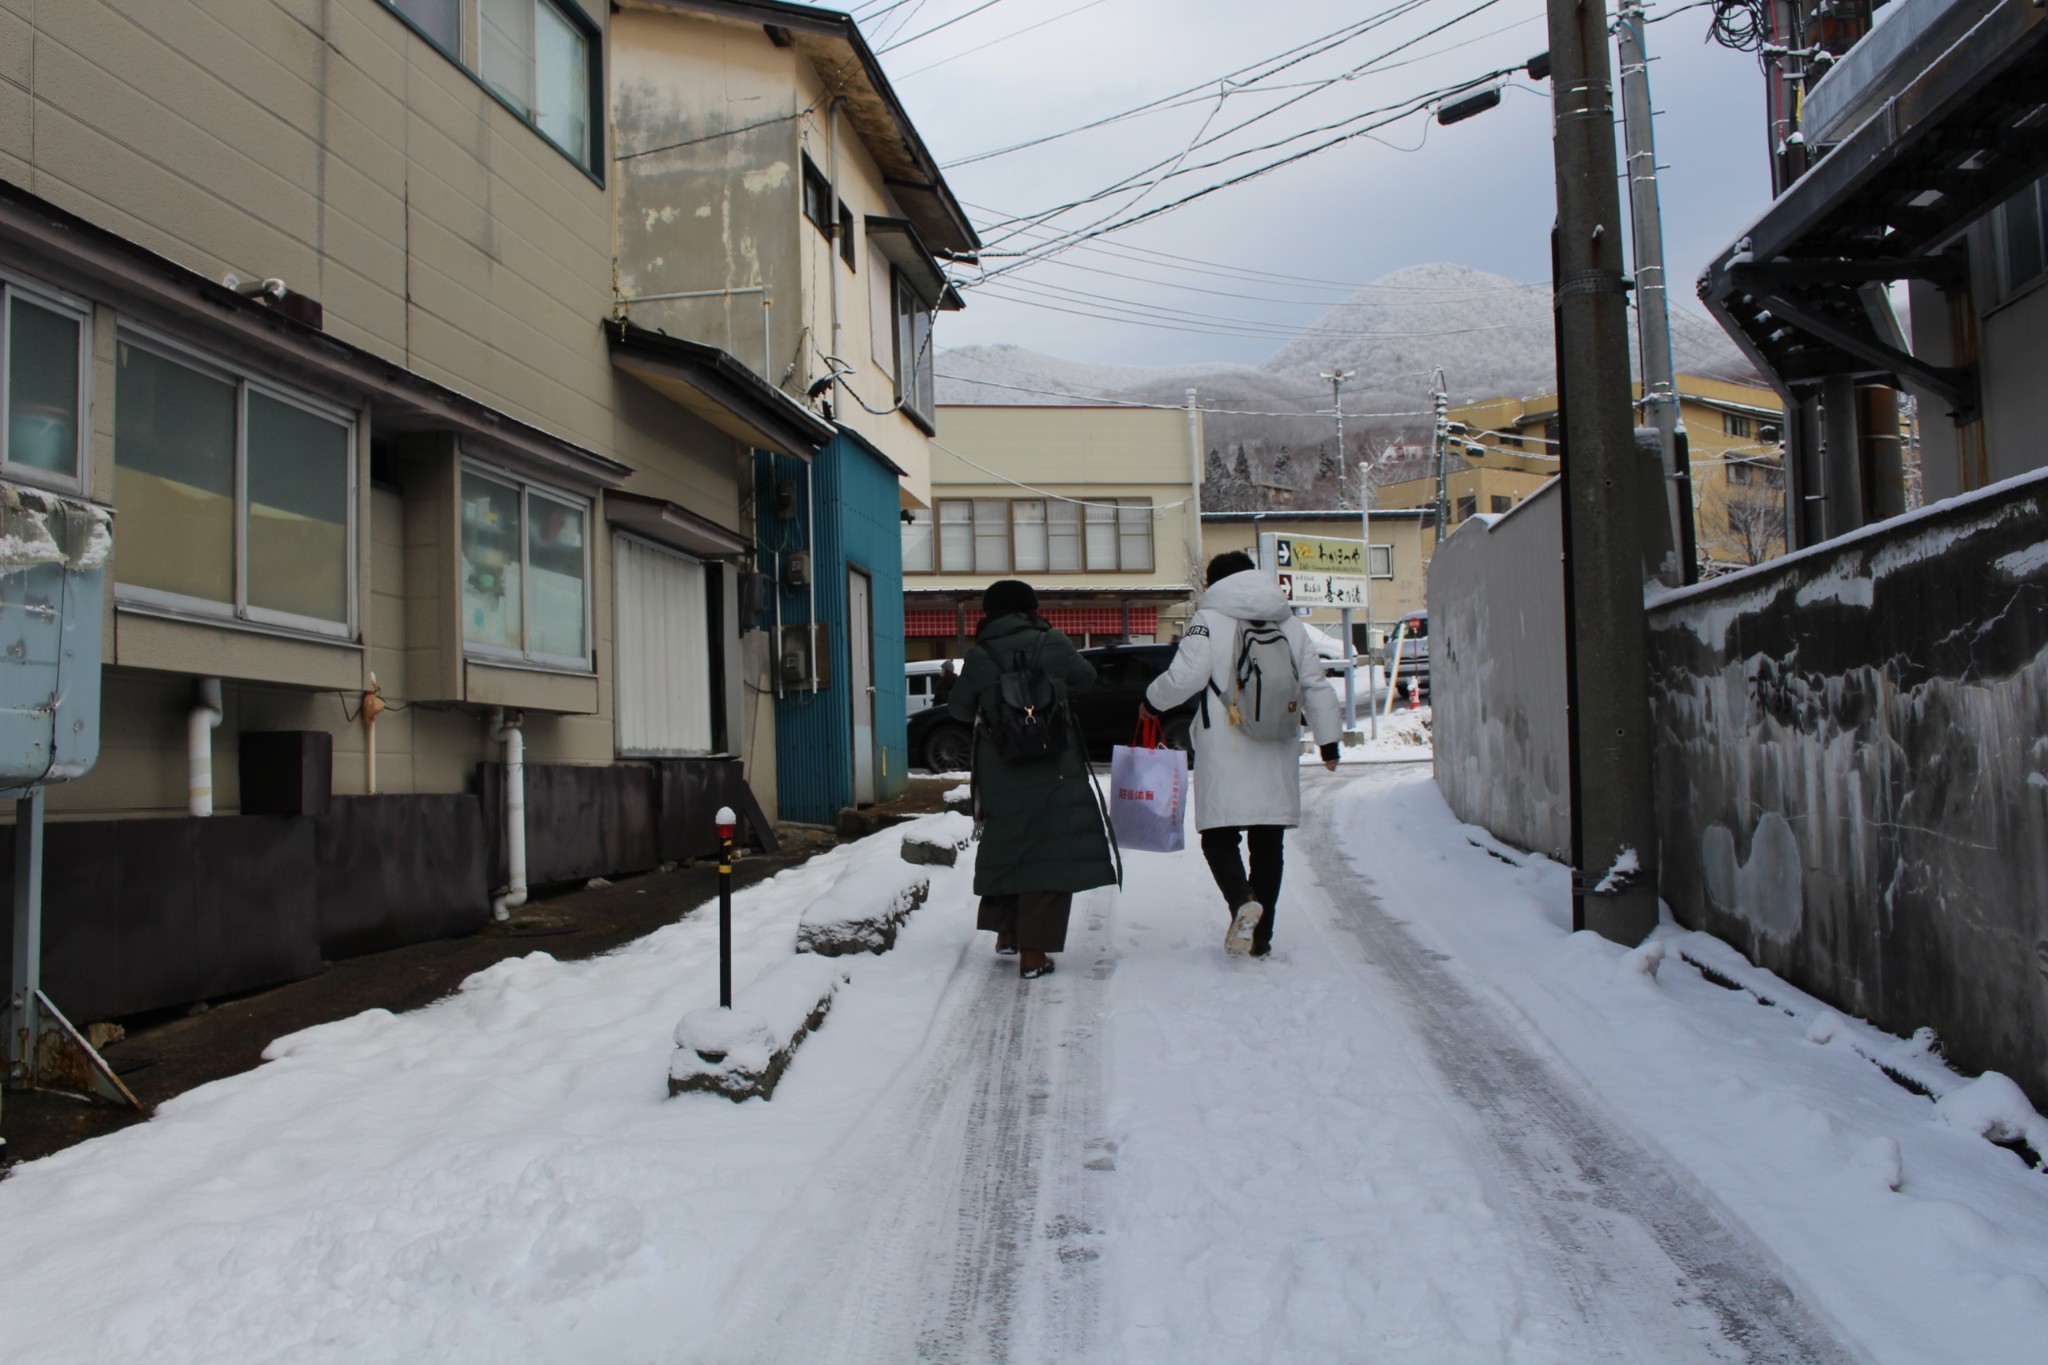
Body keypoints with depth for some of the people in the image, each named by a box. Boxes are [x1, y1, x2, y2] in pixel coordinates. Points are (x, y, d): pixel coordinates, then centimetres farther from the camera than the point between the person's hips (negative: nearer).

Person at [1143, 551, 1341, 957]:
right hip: (1277, 757, 5)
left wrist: (1151, 699, 7)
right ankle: (1261, 937, 14)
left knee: (1219, 837, 2)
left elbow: (1184, 677, -13)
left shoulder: (1209, 620, -5)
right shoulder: (1290, 624, 12)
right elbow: (1316, 686, 13)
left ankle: (1242, 901, -24)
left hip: (1226, 757, -5)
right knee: (1269, 844, 11)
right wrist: (1329, 741, 21)